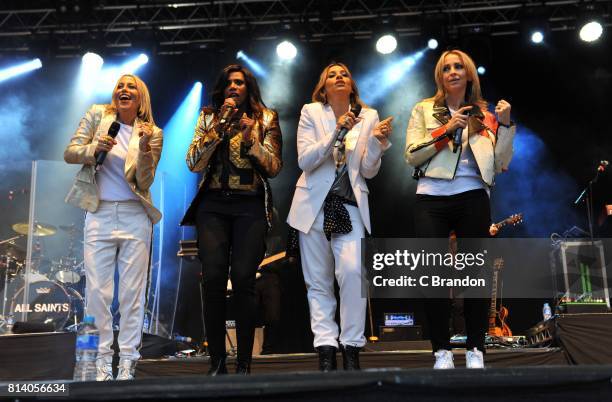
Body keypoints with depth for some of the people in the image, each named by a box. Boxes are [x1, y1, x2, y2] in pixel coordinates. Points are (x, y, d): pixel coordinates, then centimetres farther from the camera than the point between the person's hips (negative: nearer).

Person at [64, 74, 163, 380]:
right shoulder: (97, 116, 5)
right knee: (98, 291, 2)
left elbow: (145, 182, -3)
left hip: (135, 217, 0)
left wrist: (144, 149, -19)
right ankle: (103, 358, 16)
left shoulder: (152, 133, 2)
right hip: (99, 215, 1)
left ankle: (127, 362, 11)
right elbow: (69, 153, 3)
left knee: (133, 293, 2)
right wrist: (94, 149, -16)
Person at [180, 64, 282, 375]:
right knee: (213, 279, -8)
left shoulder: (266, 119, 9)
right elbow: (193, 163, 0)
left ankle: (244, 363, 2)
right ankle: (216, 361, 3)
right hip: (212, 205, 2)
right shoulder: (209, 118, 12)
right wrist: (220, 126, -5)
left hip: (250, 206, -1)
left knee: (243, 279, -10)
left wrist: (251, 138, -11)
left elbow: (273, 169, 2)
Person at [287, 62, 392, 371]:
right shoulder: (311, 112, 1)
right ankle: (325, 349, 9)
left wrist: (378, 141, -16)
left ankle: (351, 348, -5)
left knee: (352, 271, -18)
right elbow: (304, 161, -9)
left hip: (351, 204, 0)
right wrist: (336, 132, -20)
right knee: (318, 281, 2)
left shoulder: (368, 117, 5)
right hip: (314, 203, 0)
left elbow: (368, 171, 2)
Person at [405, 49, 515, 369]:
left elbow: (501, 164, 6)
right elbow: (412, 155, -1)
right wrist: (446, 130, -8)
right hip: (432, 200, 0)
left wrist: (504, 125, -3)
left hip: (473, 199, 1)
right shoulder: (424, 110, 12)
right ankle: (441, 351, 8)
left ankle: (475, 350, 11)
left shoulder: (484, 115, 13)